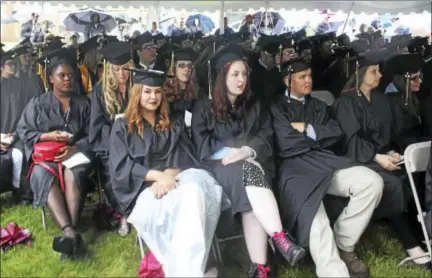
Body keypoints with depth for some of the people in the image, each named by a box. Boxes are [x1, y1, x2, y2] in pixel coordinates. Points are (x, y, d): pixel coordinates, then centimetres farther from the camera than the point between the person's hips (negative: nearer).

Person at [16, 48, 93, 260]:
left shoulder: (83, 103, 14)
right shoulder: (37, 103, 12)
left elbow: (91, 136, 5)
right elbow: (23, 131, 6)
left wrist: (74, 148, -14)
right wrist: (47, 136, -10)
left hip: (75, 153, 0)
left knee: (72, 175, -36)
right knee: (44, 176, -35)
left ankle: (69, 232, -46)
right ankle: (71, 233, -50)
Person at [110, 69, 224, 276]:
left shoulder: (175, 123, 23)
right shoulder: (122, 127, 13)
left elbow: (185, 156, 11)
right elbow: (121, 166, 0)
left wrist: (169, 174, -13)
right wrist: (158, 175, -16)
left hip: (176, 176, 3)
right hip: (144, 186, -2)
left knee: (194, 191, -37)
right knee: (181, 200, -37)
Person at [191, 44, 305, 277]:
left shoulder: (255, 107, 22)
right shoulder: (204, 108, 12)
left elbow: (266, 137, 7)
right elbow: (202, 144, 1)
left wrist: (246, 151, -14)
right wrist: (231, 152, -15)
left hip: (252, 163, 2)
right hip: (220, 166, -2)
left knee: (251, 197, -33)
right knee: (249, 172, -37)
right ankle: (280, 238, -47)